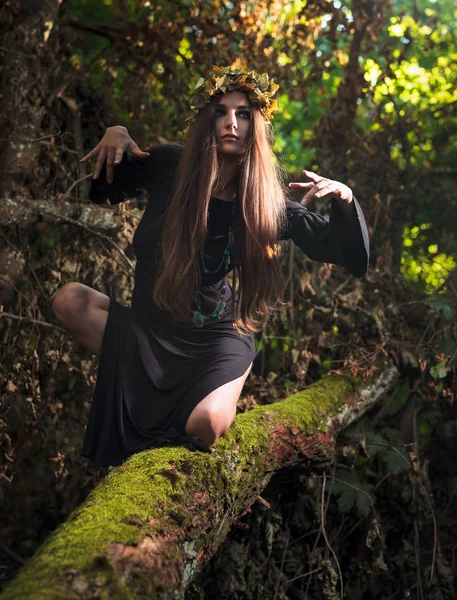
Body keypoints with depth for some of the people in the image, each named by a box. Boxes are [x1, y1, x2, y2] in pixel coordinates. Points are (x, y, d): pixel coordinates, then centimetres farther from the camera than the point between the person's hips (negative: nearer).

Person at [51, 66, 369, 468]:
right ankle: (144, 387, -5)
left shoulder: (268, 203, -10)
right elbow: (101, 191, 12)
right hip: (151, 327, 2)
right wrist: (116, 140, -8)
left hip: (217, 338, -2)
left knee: (205, 424, -30)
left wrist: (344, 200, -25)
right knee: (69, 299, -21)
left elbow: (351, 257, -6)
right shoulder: (169, 166, -7)